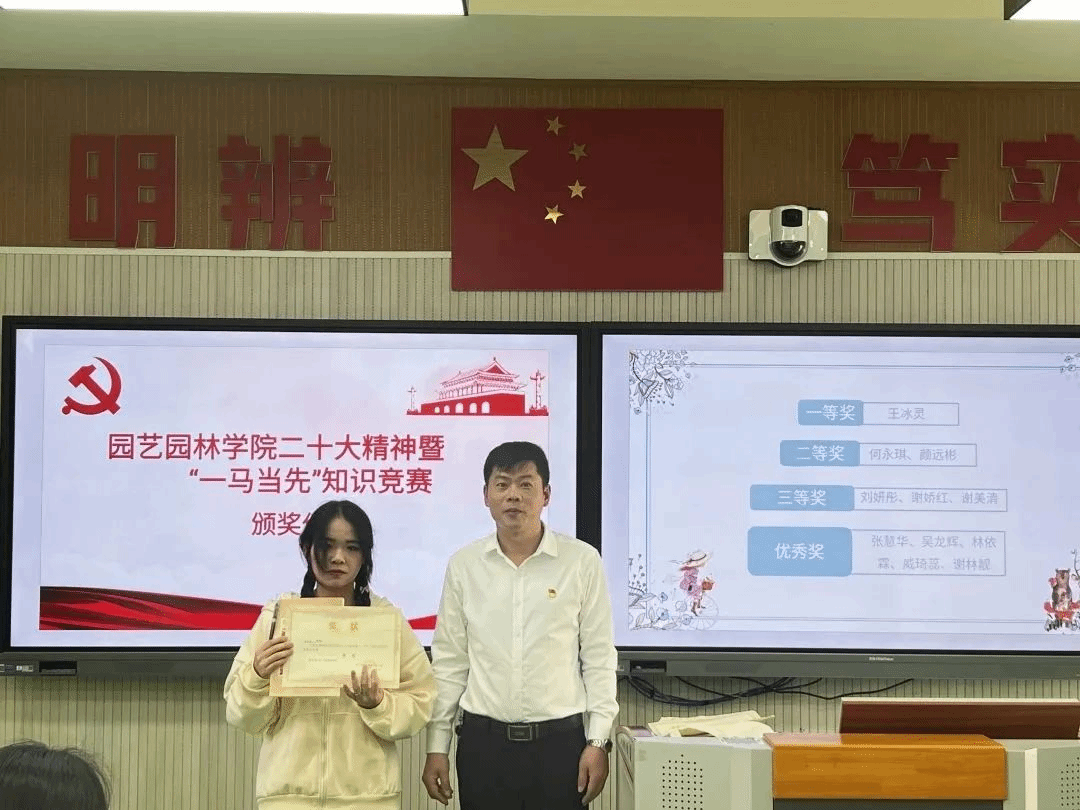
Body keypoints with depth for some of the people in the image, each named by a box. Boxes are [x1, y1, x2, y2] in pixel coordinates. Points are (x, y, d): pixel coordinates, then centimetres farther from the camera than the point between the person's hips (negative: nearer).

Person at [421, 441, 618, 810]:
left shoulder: (582, 561, -3)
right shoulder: (463, 565, 2)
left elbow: (599, 658, 0)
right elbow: (449, 661, 6)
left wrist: (598, 740, -4)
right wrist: (437, 746, 5)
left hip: (560, 739, -1)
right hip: (483, 740, 2)